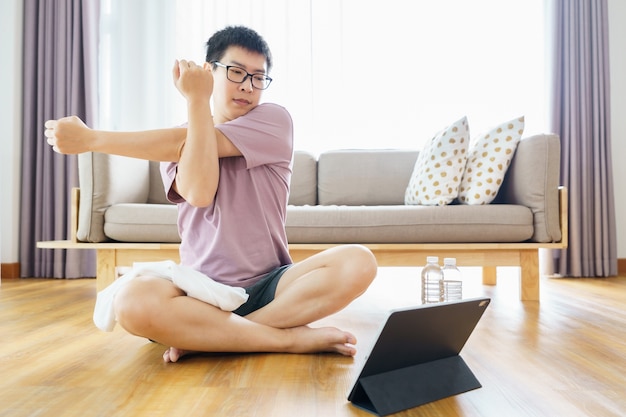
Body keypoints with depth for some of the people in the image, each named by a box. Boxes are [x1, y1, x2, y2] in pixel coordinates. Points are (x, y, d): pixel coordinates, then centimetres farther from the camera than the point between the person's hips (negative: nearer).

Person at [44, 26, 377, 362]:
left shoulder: (274, 120, 2)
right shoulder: (177, 142, 8)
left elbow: (198, 143, -11)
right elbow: (198, 193, -16)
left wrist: (91, 139, -8)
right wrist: (197, 99, -12)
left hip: (269, 286, 0)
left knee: (358, 262, -26)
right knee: (133, 302, -31)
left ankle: (207, 337, -21)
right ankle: (293, 338, -20)